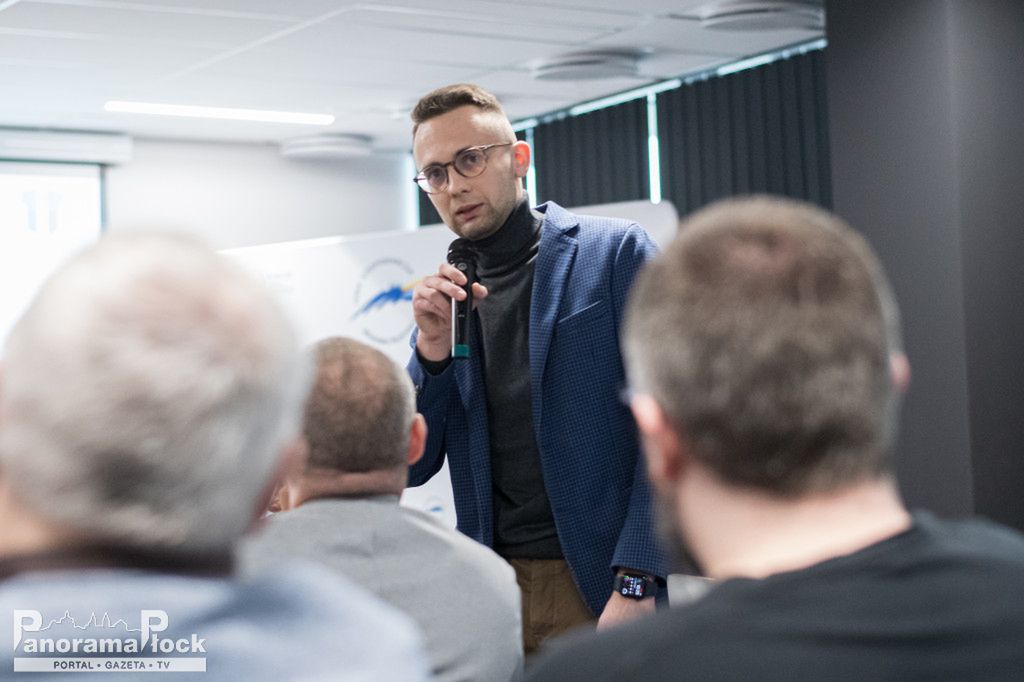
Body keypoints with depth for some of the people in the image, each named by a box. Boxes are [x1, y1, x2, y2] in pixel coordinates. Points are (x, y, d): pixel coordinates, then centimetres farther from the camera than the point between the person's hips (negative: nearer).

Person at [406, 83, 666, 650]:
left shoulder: (615, 252, -3)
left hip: (599, 584, -3)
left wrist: (636, 584, -17)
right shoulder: (444, 296, 10)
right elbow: (411, 467, 7)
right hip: (490, 589, 4)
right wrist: (432, 349, -8)